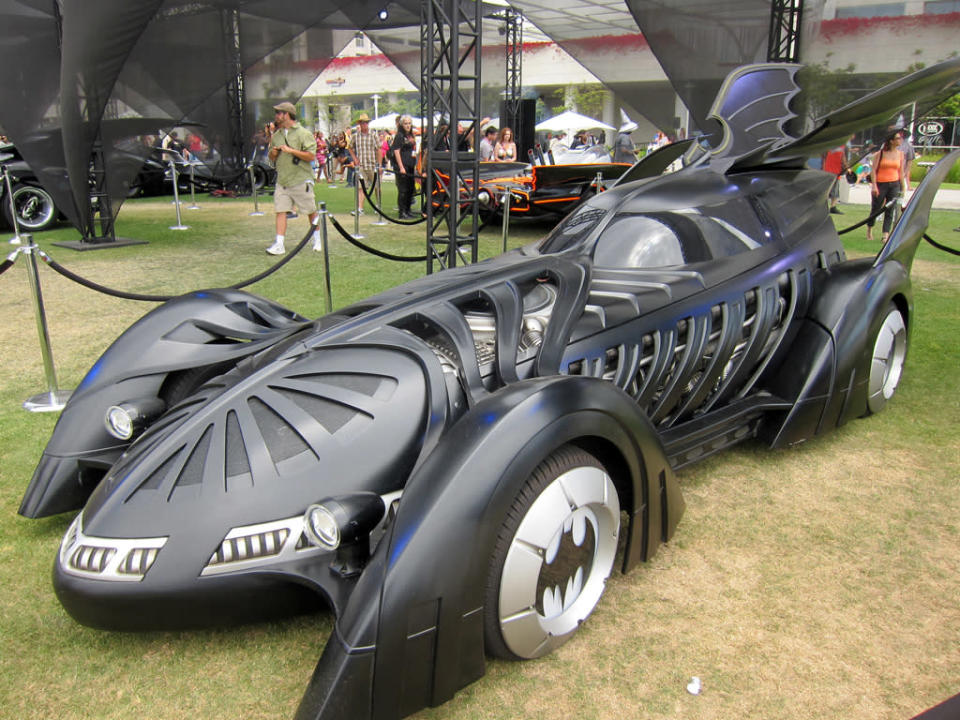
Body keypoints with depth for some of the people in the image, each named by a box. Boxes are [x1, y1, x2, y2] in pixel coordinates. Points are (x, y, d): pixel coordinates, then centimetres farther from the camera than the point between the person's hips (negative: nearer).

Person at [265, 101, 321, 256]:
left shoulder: (304, 133, -4)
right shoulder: (276, 136, 15)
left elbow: (311, 156, -13)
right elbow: (271, 158, 23)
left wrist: (291, 150, -18)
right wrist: (273, 153, -1)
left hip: (301, 180, -5)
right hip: (282, 180, 5)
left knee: (311, 211, 5)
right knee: (280, 211, -4)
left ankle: (317, 238, 25)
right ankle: (279, 244, -5)